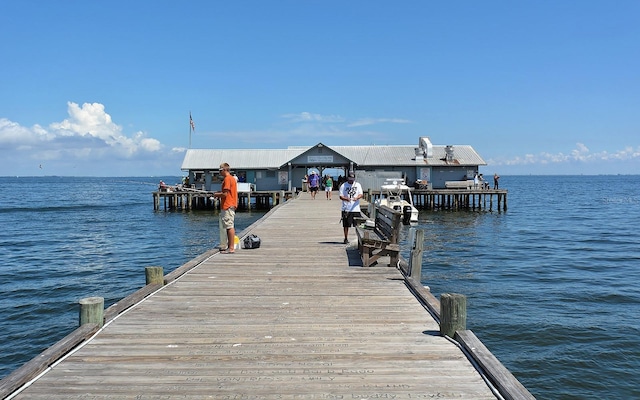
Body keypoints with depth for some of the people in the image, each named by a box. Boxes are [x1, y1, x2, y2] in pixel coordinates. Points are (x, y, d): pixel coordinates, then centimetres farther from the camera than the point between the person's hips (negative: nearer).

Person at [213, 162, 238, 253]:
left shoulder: (227, 179, -13)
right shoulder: (232, 178, 18)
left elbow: (225, 194, -19)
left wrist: (217, 195, -2)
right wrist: (220, 193, 15)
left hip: (228, 206, -10)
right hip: (231, 205, 10)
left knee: (230, 227, -9)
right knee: (230, 227, 12)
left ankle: (231, 248, -8)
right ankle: (230, 246, 17)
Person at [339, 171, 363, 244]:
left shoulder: (358, 185, 9)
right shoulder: (343, 186, 4)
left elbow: (361, 194, 0)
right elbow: (341, 196, -1)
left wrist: (356, 198, -22)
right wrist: (346, 199, -23)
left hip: (356, 208, 1)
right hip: (346, 209, -1)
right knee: (346, 225, 3)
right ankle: (346, 239, 14)